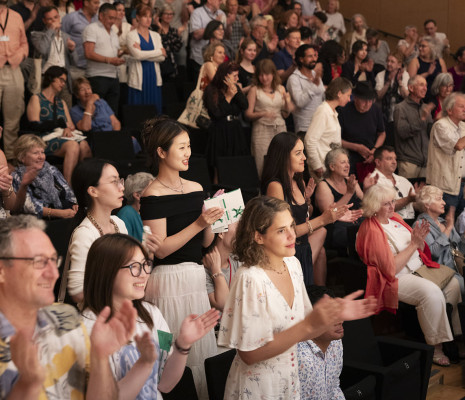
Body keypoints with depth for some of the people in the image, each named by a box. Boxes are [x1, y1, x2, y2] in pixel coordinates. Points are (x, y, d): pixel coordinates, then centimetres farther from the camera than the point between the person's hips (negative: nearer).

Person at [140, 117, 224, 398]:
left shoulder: (196, 189, 9)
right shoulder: (153, 196, -11)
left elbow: (205, 242, 12)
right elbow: (161, 249, -16)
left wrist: (212, 217, -6)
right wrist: (198, 223, -21)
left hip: (197, 277, 7)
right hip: (169, 281, -7)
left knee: (202, 348, 14)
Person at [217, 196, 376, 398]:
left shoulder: (292, 264, -2)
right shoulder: (250, 279, -23)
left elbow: (298, 332, 4)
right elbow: (250, 354, -22)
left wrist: (335, 315, -11)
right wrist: (309, 324, -26)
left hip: (291, 381, 6)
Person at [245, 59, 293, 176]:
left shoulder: (281, 89, 12)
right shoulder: (255, 90, 2)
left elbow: (285, 115, 13)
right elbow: (248, 114, -3)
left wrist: (288, 102, -5)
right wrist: (262, 114, -19)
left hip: (280, 128, 3)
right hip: (262, 130, -3)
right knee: (263, 165, -8)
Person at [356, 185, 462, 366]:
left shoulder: (395, 219, 10)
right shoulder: (371, 230, -15)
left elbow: (420, 251, 18)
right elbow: (391, 269, -20)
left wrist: (420, 240, -6)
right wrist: (413, 244, -16)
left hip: (418, 269, 9)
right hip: (395, 280, -8)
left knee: (454, 284, -10)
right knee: (432, 293, -30)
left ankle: (456, 336, -1)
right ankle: (435, 349, -20)